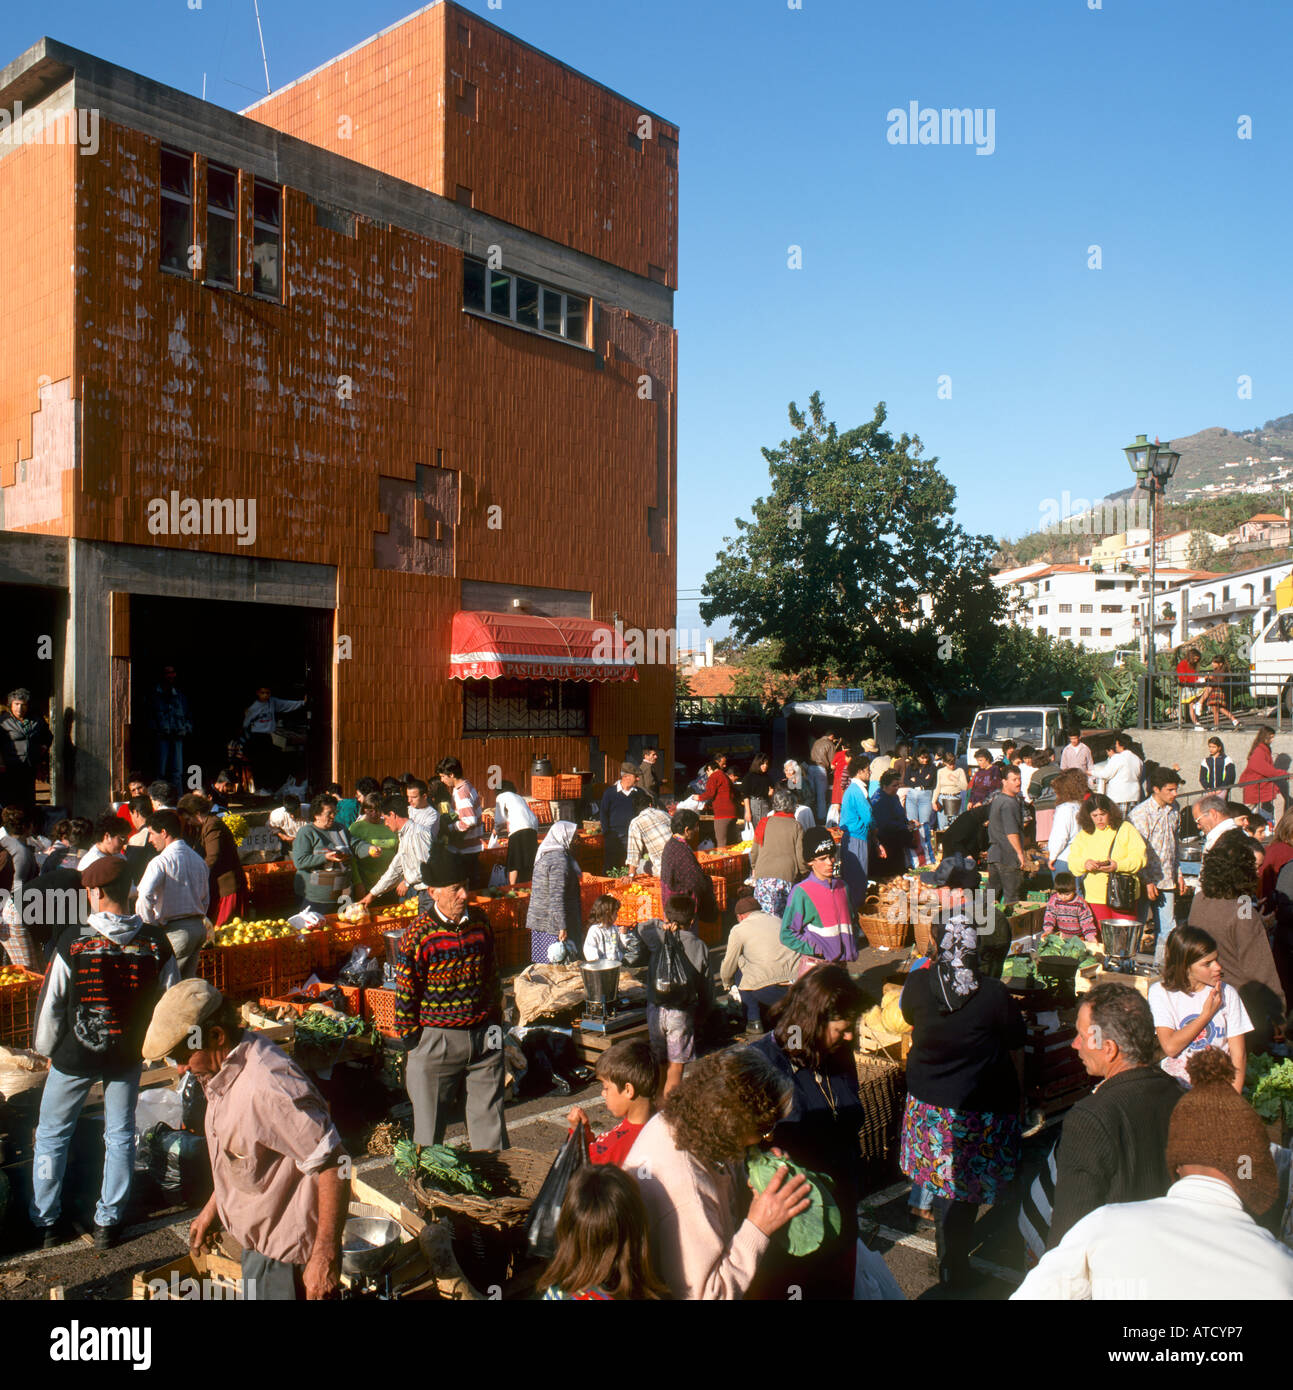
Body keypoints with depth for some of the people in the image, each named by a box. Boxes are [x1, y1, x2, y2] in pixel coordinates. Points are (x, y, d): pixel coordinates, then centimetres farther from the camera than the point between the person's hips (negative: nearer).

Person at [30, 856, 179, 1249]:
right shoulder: (155, 944, -12)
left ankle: (45, 1224, 28)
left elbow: (51, 1004, -8)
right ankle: (108, 1223, 24)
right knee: (120, 1135, 16)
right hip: (128, 1055, 2)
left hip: (75, 1056, -2)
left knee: (51, 1135, 18)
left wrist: (47, 1050, 7)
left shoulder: (73, 941, -17)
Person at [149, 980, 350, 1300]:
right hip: (259, 1236, 10)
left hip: (282, 1252, -10)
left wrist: (325, 1255, -27)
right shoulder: (225, 1072, 2)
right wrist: (213, 1208, 24)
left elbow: (334, 1165, -30)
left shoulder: (267, 1087, -31)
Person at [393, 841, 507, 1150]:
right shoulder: (418, 934, -12)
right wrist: (412, 1043, -5)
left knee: (490, 1121, 12)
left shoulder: (480, 923, 2)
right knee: (429, 1127, 9)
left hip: (484, 1037, 4)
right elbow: (406, 994, -7)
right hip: (437, 1040, -4)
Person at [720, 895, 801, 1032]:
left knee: (739, 969, 20)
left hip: (768, 992, -6)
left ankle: (754, 1021, 16)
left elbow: (728, 967, 14)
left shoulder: (739, 929, 7)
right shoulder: (779, 921, 22)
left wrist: (727, 983, 36)